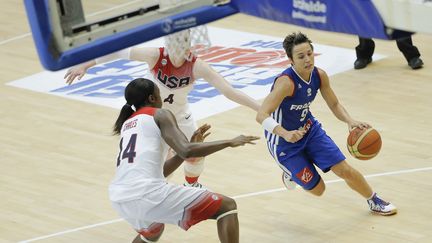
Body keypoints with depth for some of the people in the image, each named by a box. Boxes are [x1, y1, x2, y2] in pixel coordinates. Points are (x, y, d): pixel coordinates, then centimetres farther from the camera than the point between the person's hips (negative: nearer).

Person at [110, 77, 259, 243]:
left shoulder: (126, 125, 28)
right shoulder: (160, 115, 6)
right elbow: (186, 151, -11)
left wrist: (191, 145, 29)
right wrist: (229, 142, -2)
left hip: (119, 200, 8)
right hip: (147, 194, -8)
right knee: (227, 206, 3)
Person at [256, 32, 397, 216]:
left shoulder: (319, 75, -12)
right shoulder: (286, 82, -34)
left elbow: (334, 105, 4)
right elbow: (262, 116, -40)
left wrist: (350, 121, -17)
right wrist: (286, 134, -56)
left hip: (310, 130, 6)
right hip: (284, 143, -6)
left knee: (345, 170, 3)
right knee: (317, 189, 1)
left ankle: (374, 201, 31)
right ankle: (291, 172, 34)